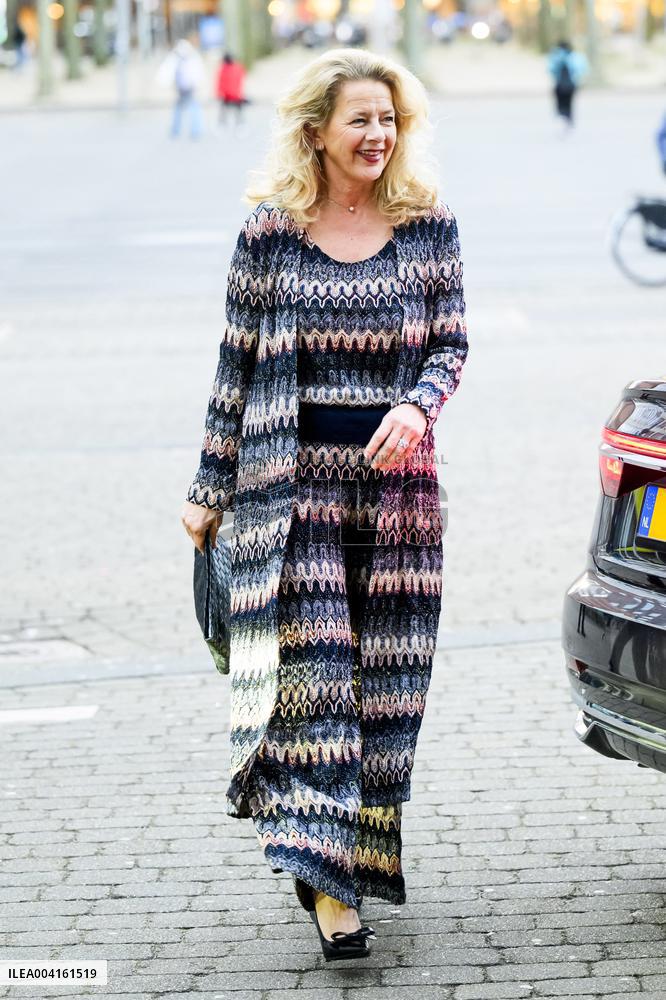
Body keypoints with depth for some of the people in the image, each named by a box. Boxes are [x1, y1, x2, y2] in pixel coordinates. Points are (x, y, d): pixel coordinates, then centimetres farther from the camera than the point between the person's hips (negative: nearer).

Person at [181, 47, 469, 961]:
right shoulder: (269, 233, 1)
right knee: (312, 669, -9)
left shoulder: (428, 224, 4)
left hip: (397, 473, 2)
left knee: (386, 674, 4)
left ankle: (353, 844, 22)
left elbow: (450, 343, 6)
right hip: (292, 473, -2)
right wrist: (210, 489, 8)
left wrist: (418, 406, -16)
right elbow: (237, 365, 6)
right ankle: (329, 886, -9)